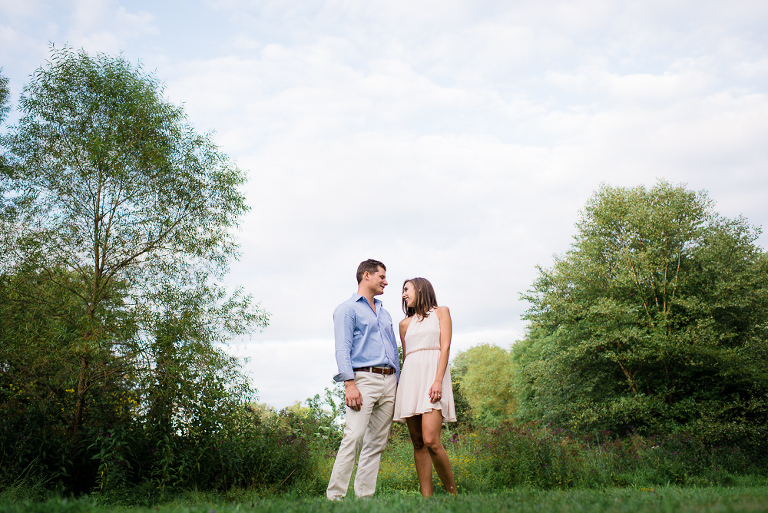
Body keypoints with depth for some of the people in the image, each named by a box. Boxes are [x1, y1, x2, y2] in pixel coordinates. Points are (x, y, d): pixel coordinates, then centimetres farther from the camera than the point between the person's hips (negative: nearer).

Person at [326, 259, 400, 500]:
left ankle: (365, 496, 8)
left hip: (389, 380, 7)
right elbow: (342, 349, -8)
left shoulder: (384, 313, 24)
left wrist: (398, 383, 16)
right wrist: (350, 384, -19)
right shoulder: (348, 309, 1)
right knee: (354, 437, -16)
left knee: (377, 442, 4)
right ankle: (334, 496, -11)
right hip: (364, 378, -7)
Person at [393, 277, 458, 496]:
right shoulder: (405, 323, 23)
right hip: (410, 376, 5)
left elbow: (445, 347, -1)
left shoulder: (441, 312, 10)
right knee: (418, 443, 0)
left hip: (433, 372, -5)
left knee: (430, 441, -18)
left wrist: (438, 380, -15)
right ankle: (426, 498, 2)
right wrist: (401, 387, 14)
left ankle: (453, 493, -2)